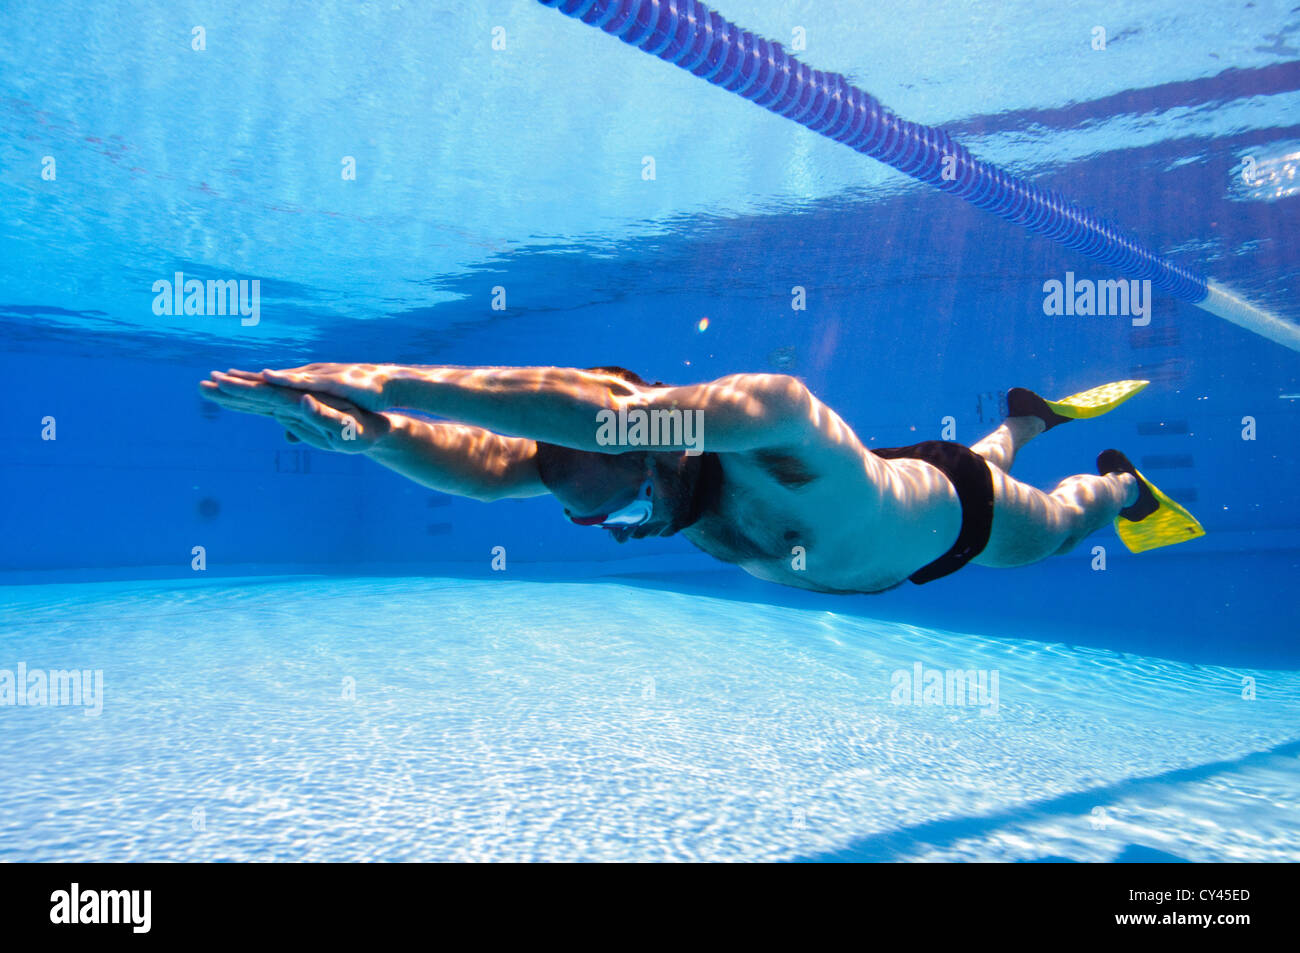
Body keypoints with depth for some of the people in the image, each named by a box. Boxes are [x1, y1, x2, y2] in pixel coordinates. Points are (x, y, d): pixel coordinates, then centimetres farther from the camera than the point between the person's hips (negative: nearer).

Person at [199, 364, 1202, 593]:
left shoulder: (771, 414, -53)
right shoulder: (611, 457, -32)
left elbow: (589, 404, -69)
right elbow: (490, 466, -44)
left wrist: (390, 381, -72)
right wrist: (374, 435, -61)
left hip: (955, 505, -5)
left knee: (1052, 529, 28)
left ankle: (1123, 482, 59)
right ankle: (1030, 414, 68)